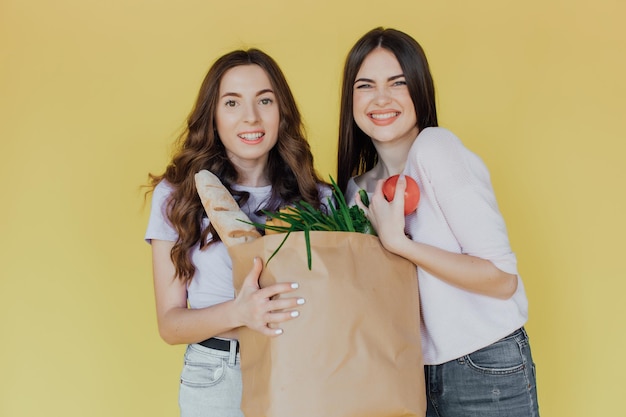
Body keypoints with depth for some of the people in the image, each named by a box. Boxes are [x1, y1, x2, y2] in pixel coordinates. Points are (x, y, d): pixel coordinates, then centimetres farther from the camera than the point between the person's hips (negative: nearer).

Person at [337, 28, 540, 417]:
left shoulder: (435, 147, -14)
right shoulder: (361, 186, 6)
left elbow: (502, 278, -18)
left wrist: (397, 242, -22)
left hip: (488, 371, -6)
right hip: (419, 370, 6)